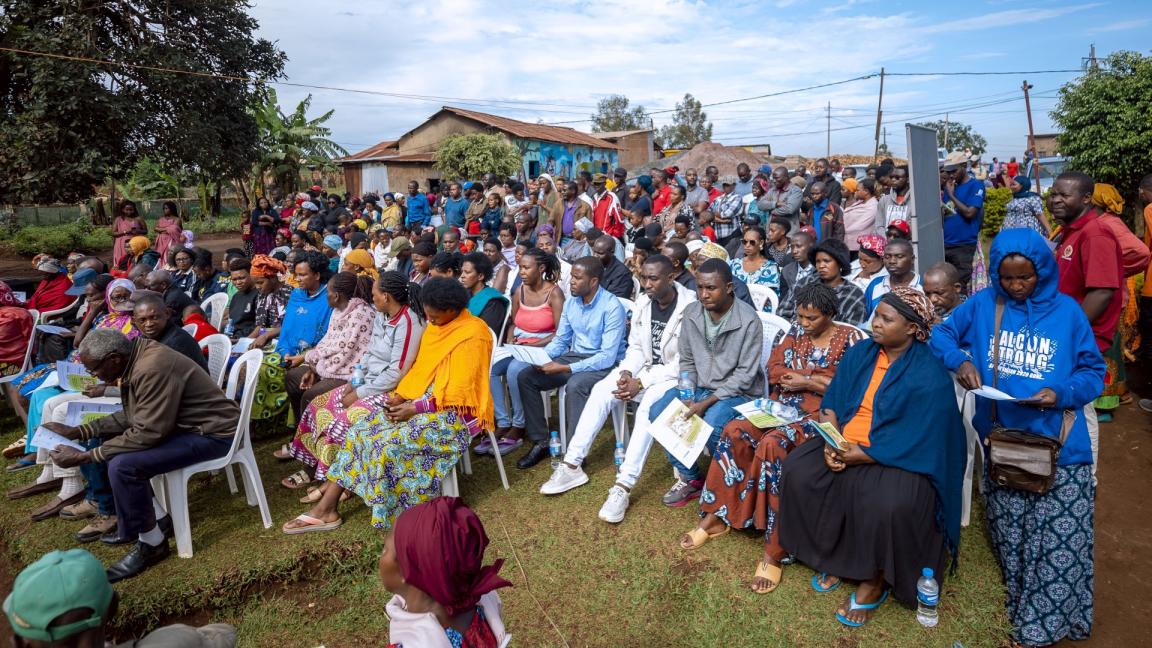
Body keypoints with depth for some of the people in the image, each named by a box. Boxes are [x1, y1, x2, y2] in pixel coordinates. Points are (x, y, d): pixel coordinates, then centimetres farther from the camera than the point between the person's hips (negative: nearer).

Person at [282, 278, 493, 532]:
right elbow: (420, 369, 14)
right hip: (423, 400, 8)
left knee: (390, 445, -26)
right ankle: (326, 506, -4)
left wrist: (415, 409, -17)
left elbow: (459, 393, -19)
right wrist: (400, 396, -2)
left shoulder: (472, 335, -18)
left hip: (455, 413, -8)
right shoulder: (436, 326, 8)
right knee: (362, 430, -6)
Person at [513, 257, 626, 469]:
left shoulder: (612, 307, -19)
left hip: (605, 363, -7)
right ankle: (540, 442, -2)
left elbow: (607, 356, -24)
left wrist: (565, 368, -29)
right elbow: (560, 340, 12)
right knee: (525, 376, -9)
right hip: (574, 355, 7)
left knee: (575, 385, -38)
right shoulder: (571, 302, 3)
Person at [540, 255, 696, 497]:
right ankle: (572, 465, -13)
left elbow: (683, 364, -19)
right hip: (645, 368, 6)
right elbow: (635, 347, 8)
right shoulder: (643, 301, 0)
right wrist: (627, 372, -12)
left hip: (675, 375, -6)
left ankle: (623, 486, -33)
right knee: (601, 390, -17)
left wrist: (641, 383, -22)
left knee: (649, 406, -34)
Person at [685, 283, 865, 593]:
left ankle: (774, 551, -28)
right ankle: (716, 514, -9)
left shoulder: (851, 339, -3)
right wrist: (820, 376, -8)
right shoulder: (795, 331, 12)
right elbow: (774, 371, 4)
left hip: (820, 416, -6)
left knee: (772, 444, -33)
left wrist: (805, 380, -11)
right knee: (735, 431, -20)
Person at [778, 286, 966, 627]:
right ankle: (835, 557, 3)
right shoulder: (859, 354, 3)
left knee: (887, 504, -33)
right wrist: (831, 441, -13)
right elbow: (831, 401, 5)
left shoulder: (929, 376, -15)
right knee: (798, 471, -14)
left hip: (901, 457, -6)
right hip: (845, 443, 6)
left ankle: (874, 579, -3)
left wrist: (859, 455, -21)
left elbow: (916, 440, -19)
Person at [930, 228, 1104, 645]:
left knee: (1060, 546, -2)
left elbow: (1093, 372, 1)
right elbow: (942, 335, 8)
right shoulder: (982, 305, 1)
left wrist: (1061, 393, -18)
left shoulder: (1067, 311, -2)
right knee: (1010, 544, 13)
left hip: (1059, 448, -1)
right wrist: (960, 360, -13)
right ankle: (1027, 613, 34)